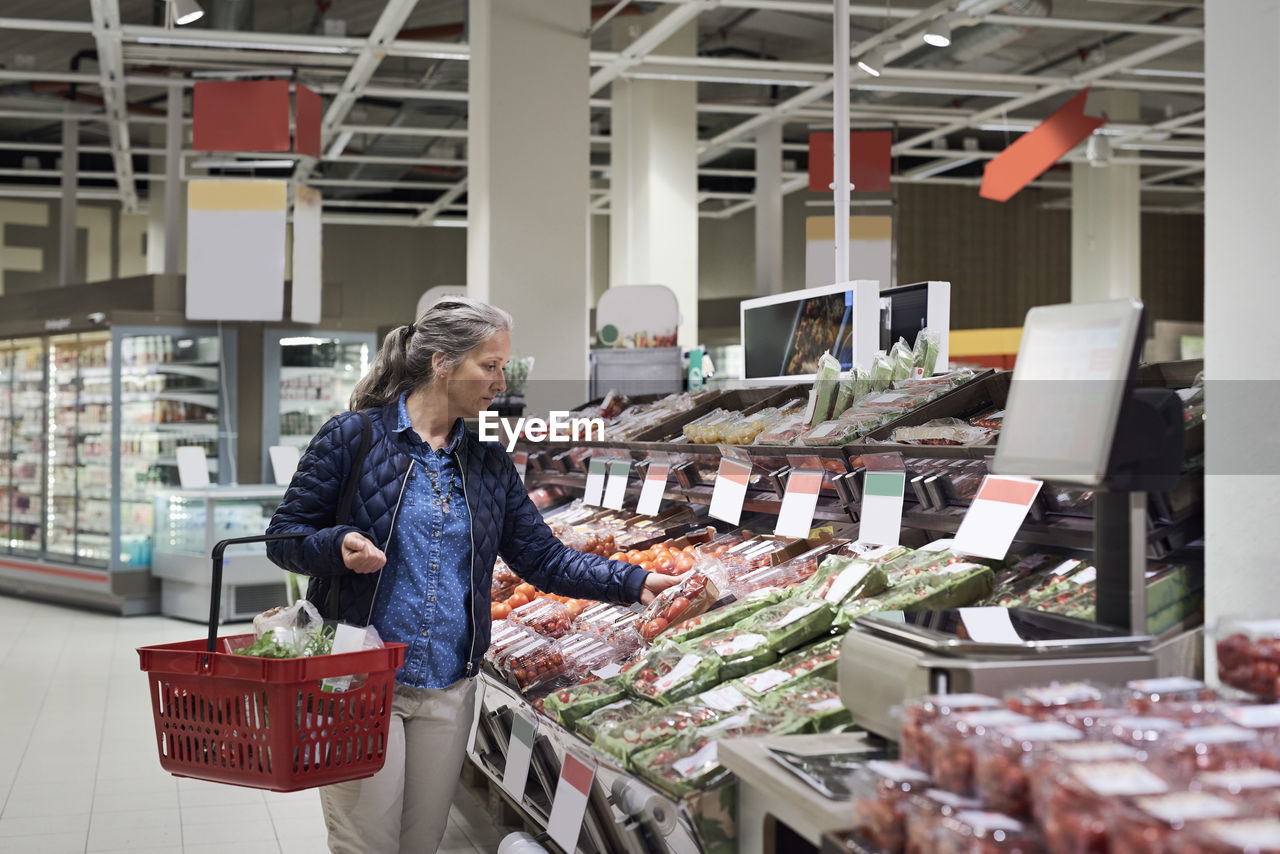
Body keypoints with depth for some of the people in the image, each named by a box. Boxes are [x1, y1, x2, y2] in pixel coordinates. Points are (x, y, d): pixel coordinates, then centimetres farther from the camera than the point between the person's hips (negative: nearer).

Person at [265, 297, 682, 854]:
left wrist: (633, 582, -4)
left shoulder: (490, 466, 10)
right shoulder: (352, 437, -4)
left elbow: (544, 559, 8)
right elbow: (284, 535, -2)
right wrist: (338, 546, -23)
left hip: (449, 691, 5)